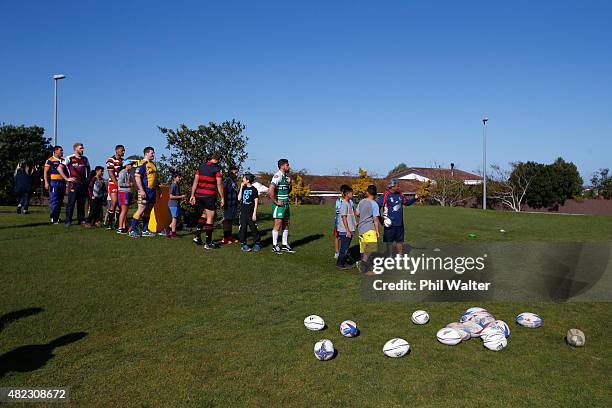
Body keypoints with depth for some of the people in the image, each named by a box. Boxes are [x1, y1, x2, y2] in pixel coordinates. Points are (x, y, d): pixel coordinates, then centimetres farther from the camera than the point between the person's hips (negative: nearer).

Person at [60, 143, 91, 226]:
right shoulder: (70, 158, -3)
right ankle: (68, 221, 0)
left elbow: (88, 169, 30)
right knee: (71, 202, -4)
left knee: (82, 203, 9)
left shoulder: (85, 159, 14)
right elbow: (59, 168, -6)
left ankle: (81, 220, 15)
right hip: (74, 183, -5)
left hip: (83, 183, 5)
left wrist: (87, 178, 17)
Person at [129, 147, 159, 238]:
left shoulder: (153, 165, 18)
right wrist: (141, 190, -23)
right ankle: (132, 230, -3)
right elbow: (137, 177, -17)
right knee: (141, 209, -9)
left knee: (148, 210, 11)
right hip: (145, 191, -9)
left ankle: (145, 230, 17)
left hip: (152, 190, 9)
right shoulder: (142, 164, -9)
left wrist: (158, 189, 21)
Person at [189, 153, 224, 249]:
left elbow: (195, 181, 9)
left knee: (204, 215, 23)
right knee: (210, 218, 2)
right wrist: (222, 198, -1)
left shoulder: (201, 166, 11)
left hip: (199, 195, 6)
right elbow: (219, 184, -8)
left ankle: (197, 236, 15)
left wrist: (192, 195, 11)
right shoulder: (217, 168, -6)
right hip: (210, 195, -6)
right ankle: (208, 243, 4)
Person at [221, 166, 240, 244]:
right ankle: (225, 238, -1)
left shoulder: (235, 181, 16)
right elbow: (224, 191, -18)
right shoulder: (227, 180, -12)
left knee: (231, 220, 13)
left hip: (234, 204, 9)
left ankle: (229, 236, 21)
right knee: (227, 220, -5)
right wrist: (224, 202, -21)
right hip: (228, 204, -9)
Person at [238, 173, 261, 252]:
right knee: (243, 228, 4)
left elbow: (256, 202, -4)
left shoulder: (254, 190, -3)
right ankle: (244, 243, 12)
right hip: (243, 212, 4)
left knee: (253, 228, -1)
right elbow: (239, 199, -1)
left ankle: (256, 243, 8)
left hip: (251, 212, -4)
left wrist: (254, 213, -10)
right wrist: (241, 188, -5)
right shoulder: (242, 188, 10)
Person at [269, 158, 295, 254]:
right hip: (279, 204, -9)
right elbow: (270, 190, -25)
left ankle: (285, 245, 20)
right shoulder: (277, 176, -14)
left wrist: (289, 183, 5)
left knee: (286, 224, 11)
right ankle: (275, 246, 6)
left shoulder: (286, 176, 14)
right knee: (278, 224, -4)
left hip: (286, 203, 9)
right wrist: (276, 202, -19)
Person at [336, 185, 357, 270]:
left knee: (347, 247, 16)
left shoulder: (349, 203, 13)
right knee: (344, 247, -3)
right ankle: (339, 263, 6)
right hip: (345, 230, -9)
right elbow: (344, 217, -19)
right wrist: (348, 231, -20)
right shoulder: (344, 204, -16)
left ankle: (345, 261, 26)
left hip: (349, 229, 9)